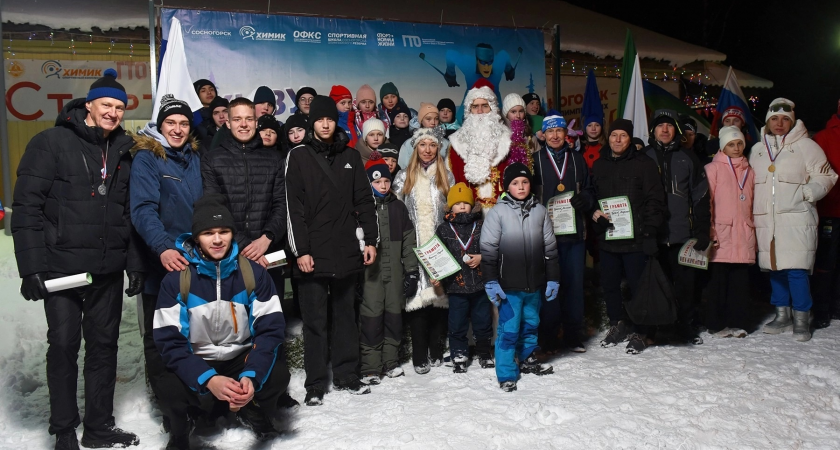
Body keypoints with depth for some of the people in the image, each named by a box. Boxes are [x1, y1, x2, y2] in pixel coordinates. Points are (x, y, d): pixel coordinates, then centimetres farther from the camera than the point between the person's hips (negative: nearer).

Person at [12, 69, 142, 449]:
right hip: (61, 267, -4)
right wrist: (32, 266, -14)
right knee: (63, 346, 4)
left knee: (104, 345, 10)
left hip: (108, 271, 5)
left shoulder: (123, 153, 11)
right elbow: (26, 206, -9)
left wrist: (135, 263, 8)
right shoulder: (52, 143, -5)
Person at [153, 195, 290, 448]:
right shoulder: (176, 279, -14)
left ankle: (253, 411, 10)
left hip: (242, 357, 1)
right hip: (196, 361, -1)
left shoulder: (253, 273, -10)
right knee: (170, 389, -32)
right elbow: (169, 341, -17)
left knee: (278, 375, -27)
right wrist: (208, 379, -33)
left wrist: (251, 376, -29)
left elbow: (271, 329, -12)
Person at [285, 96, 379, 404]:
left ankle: (345, 375, 23)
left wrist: (371, 240, 4)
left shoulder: (351, 156, 11)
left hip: (347, 252, 3)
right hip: (313, 254, -3)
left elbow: (364, 201, 11)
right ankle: (315, 384, 12)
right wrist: (301, 250, -11)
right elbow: (294, 207, -5)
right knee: (315, 321, 2)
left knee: (345, 316, 12)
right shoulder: (298, 157, 1)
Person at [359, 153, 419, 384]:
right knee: (371, 318, -3)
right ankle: (370, 367, 6)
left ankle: (391, 362, 23)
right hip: (370, 271, -4)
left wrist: (412, 270, 7)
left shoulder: (398, 207, 12)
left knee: (394, 316, 10)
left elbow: (409, 240, 12)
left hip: (395, 272, 4)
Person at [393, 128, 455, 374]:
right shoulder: (404, 177, 8)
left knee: (440, 295, 0)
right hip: (414, 247, -1)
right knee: (418, 297, -5)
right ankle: (420, 356, 1)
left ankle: (437, 351, 12)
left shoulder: (446, 176, 11)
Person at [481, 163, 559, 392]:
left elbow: (550, 248, 9)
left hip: (535, 283, 4)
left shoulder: (540, 211, 5)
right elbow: (488, 250, -6)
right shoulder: (498, 212, -5)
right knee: (509, 329, -1)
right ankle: (506, 374, 12)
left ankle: (527, 360, 40)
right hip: (509, 285, -4)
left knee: (531, 324, 19)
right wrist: (491, 282, -10)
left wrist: (553, 279, 8)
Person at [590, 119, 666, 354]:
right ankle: (617, 325, 30)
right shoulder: (598, 165, 12)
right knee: (609, 284, 13)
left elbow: (655, 200, -6)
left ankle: (638, 332, 16)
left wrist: (650, 232, -12)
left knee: (638, 286, 2)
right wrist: (593, 212, -2)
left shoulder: (644, 164, -2)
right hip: (606, 236, 5)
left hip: (635, 238, -4)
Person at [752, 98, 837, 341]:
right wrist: (754, 209, 10)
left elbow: (825, 176, 0)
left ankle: (802, 318, 5)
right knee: (774, 269, 11)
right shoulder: (757, 149, 15)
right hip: (766, 222, 5)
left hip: (796, 221, -5)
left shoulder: (806, 146, 0)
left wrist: (805, 193, -15)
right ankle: (782, 315, 24)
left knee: (796, 270, -8)